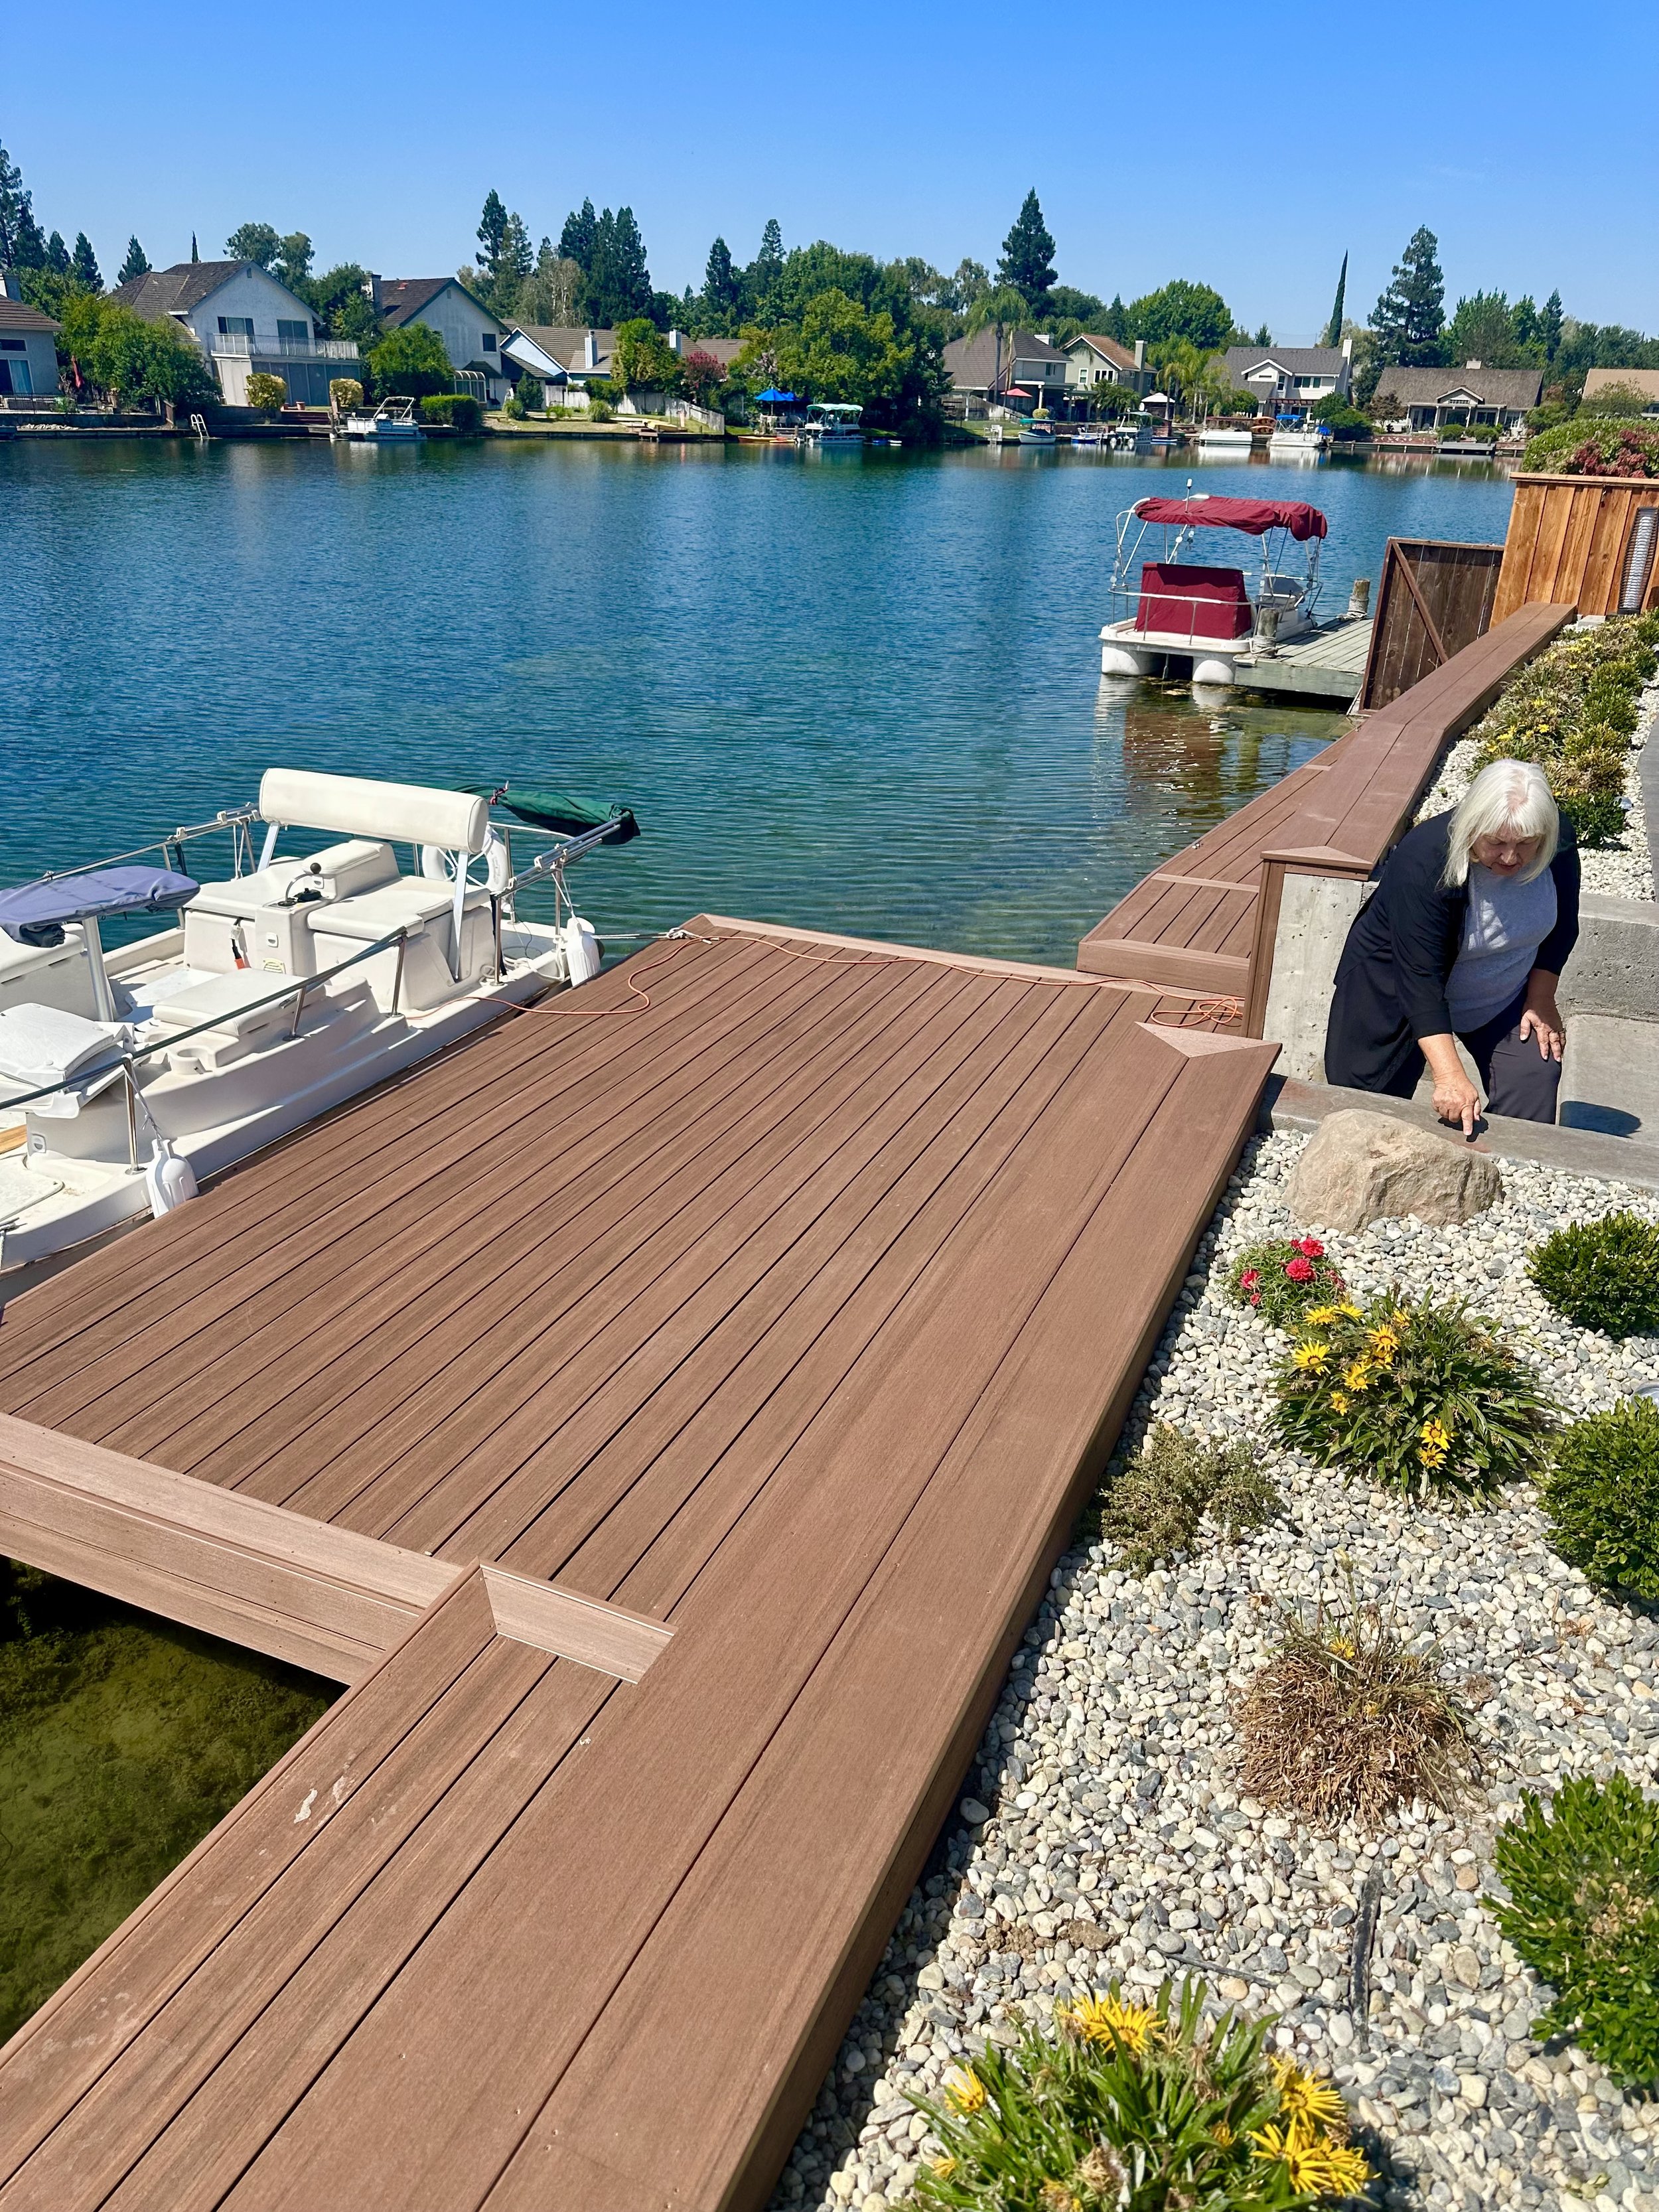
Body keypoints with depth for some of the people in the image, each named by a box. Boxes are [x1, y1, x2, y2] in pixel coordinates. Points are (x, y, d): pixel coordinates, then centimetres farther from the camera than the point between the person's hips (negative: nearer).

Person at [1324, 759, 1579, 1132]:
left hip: (1504, 997, 4)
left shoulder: (1560, 843, -17)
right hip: (1395, 987, -4)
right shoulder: (1423, 861, -33)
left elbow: (1561, 927, 3)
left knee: (1534, 1087, -9)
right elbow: (1420, 976, -37)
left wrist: (1541, 999, -4)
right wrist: (1449, 1077, -43)